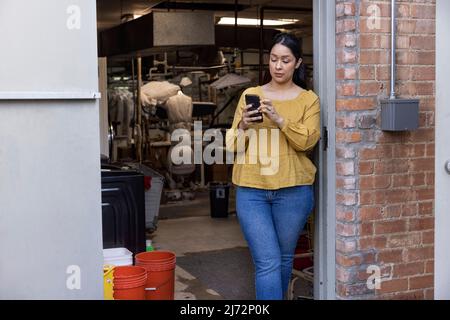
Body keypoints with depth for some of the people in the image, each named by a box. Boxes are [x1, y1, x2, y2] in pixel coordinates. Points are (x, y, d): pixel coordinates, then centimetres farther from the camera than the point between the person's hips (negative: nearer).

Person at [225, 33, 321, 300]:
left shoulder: (309, 99, 5)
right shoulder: (250, 95, 7)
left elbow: (306, 142, -11)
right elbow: (233, 146, 5)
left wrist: (279, 119, -24)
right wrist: (244, 127, -15)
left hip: (293, 190, 0)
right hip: (251, 190, 0)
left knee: (284, 258, 13)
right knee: (267, 262, -5)